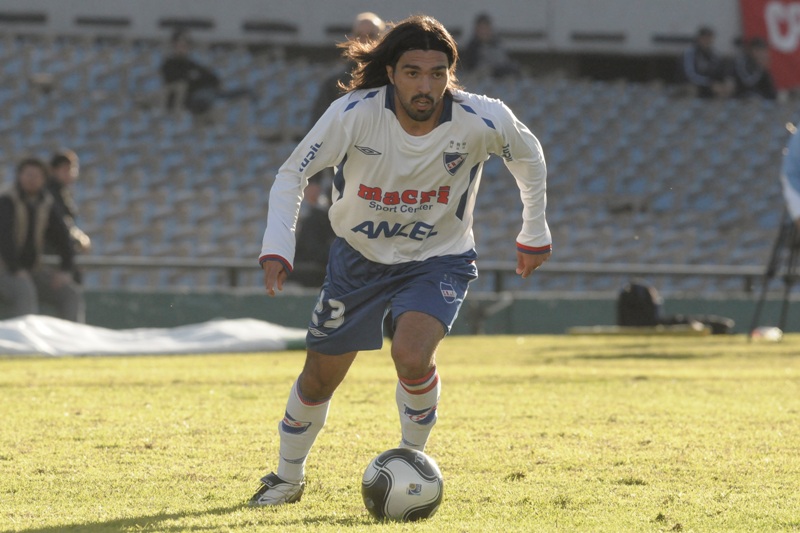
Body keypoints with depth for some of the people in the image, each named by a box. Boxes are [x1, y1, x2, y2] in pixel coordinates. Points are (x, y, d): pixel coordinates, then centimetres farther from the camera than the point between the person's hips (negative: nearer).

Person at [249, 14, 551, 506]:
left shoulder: (482, 120, -25)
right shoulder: (354, 113, -26)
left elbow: (528, 156, -2)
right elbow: (292, 174, -15)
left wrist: (534, 236, 6)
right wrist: (277, 249, -26)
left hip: (440, 258, -1)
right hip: (360, 256, 2)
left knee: (411, 356, -28)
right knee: (320, 377, 9)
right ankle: (288, 476, 36)